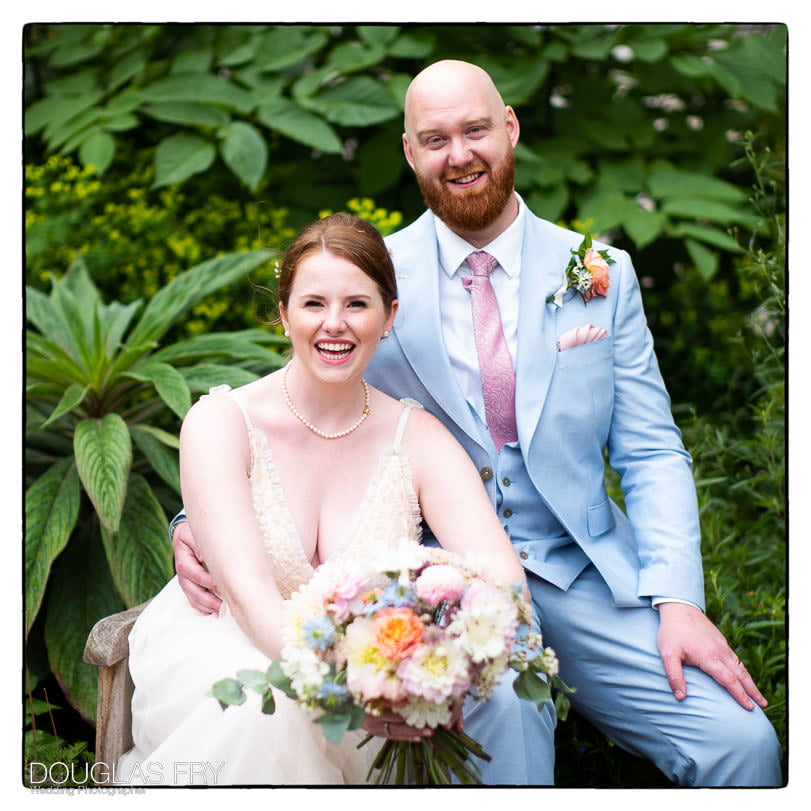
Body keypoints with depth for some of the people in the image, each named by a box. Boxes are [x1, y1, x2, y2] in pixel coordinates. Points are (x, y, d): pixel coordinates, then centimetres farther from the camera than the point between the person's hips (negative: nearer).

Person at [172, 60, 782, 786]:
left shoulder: (603, 273, 6)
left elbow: (652, 454, 6)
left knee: (740, 740, -16)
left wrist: (677, 600, -7)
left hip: (585, 576, 2)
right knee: (500, 733, -27)